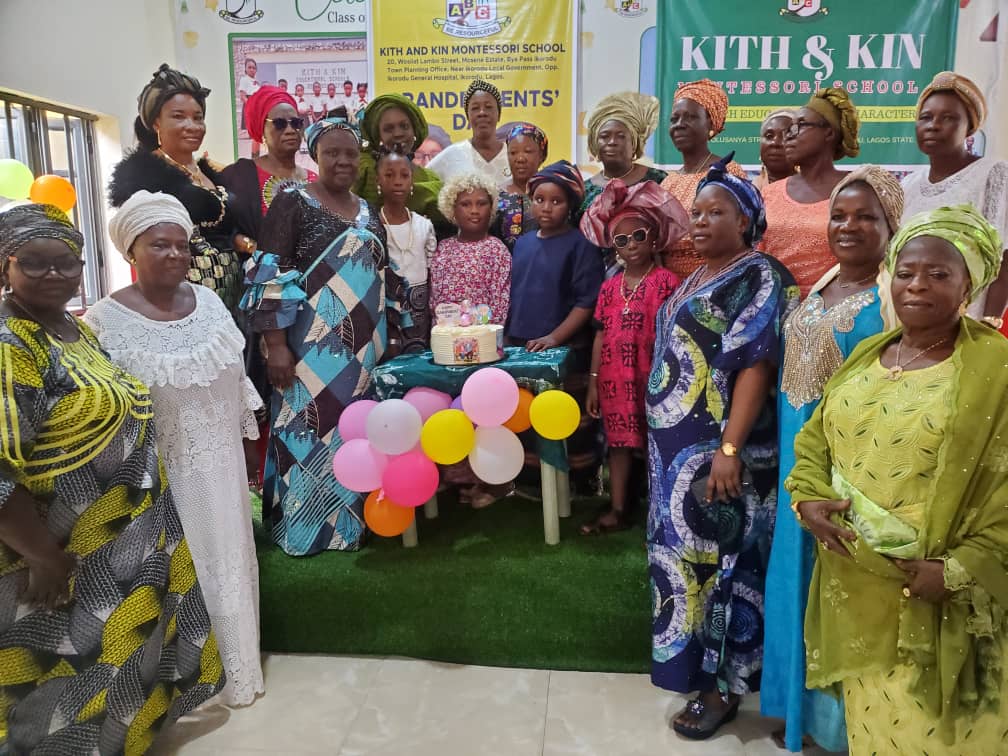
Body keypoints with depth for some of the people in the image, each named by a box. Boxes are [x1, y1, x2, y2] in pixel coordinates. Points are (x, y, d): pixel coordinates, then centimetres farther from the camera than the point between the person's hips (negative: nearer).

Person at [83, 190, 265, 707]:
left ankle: (233, 661, 40)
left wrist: (250, 441, 12)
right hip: (161, 476, -5)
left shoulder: (209, 301, -1)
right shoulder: (104, 322, -16)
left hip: (221, 466, 5)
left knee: (227, 557, 18)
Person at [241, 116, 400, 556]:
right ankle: (303, 528, 14)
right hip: (313, 344, -5)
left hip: (364, 348, 6)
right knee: (309, 429, -1)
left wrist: (388, 338, 15)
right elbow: (270, 277, -11)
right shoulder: (293, 202, -4)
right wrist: (276, 346, -17)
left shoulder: (368, 212, 14)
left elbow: (384, 279, 19)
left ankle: (348, 521, 25)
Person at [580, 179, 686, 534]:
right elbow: (601, 335, 9)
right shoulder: (609, 286, 7)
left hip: (651, 379, -5)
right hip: (615, 381, 5)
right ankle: (618, 510, 25)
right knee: (619, 442, 13)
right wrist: (593, 382, 8)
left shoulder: (666, 282, -9)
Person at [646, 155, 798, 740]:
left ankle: (723, 685, 13)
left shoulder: (759, 278, -11)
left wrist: (729, 449, -26)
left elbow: (755, 367, -20)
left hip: (717, 449, -8)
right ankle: (694, 659, 33)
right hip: (678, 445, 9)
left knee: (717, 557, -1)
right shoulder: (696, 279, 14)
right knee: (685, 550, 16)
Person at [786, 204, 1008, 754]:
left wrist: (960, 571, -19)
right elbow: (813, 439, 13)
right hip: (854, 584, 5)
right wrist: (808, 500, -4)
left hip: (931, 596, -5)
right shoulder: (866, 355, 8)